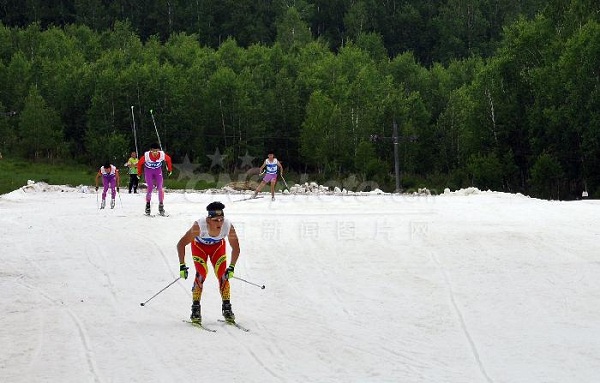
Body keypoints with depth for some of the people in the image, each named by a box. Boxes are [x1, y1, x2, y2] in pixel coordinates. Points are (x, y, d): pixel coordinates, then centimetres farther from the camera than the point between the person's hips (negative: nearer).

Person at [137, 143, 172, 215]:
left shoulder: (162, 155, -25)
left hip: (158, 171, 1)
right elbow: (140, 163, -10)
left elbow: (168, 159, -2)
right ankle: (148, 204, 3)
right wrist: (139, 173, 1)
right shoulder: (146, 156, -28)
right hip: (148, 171, -1)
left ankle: (161, 205, 1)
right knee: (150, 188, -13)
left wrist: (170, 169, 9)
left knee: (160, 188, -8)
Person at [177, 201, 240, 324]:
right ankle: (195, 309, -10)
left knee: (223, 275, -10)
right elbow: (181, 244, -29)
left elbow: (236, 248, -16)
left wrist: (232, 267, -20)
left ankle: (226, 307, 4)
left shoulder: (228, 226, -34)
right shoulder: (199, 226, -40)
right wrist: (182, 266, -32)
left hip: (218, 246, 2)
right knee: (201, 273, -19)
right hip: (199, 246, -2)